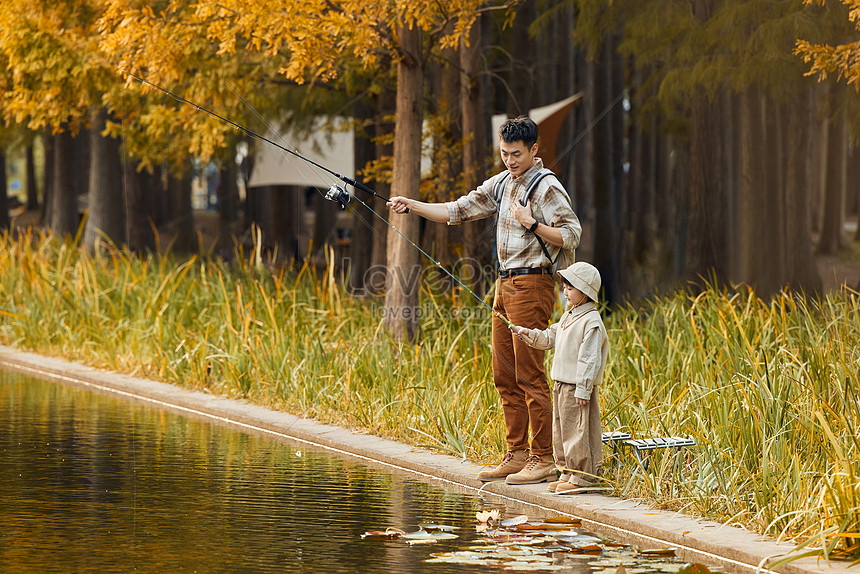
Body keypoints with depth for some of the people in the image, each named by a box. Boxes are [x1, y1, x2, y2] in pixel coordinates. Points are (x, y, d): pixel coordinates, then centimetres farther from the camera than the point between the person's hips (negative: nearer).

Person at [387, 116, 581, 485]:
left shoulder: (547, 188, -10)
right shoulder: (501, 184, 15)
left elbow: (572, 236, -14)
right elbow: (457, 211, 17)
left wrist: (532, 224, -22)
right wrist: (412, 206, 8)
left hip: (531, 284, -9)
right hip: (505, 285, 9)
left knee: (530, 376, -9)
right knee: (504, 377, 9)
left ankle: (543, 460, -7)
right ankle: (517, 456, 15)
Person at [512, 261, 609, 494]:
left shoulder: (591, 322, -16)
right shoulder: (568, 317, 15)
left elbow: (590, 359, -19)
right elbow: (550, 337, 25)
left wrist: (583, 389, -21)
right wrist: (529, 334, 9)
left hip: (579, 387, -10)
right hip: (562, 384, 10)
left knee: (578, 431, -6)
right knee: (561, 431, 13)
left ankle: (583, 476, -1)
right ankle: (568, 473, 20)